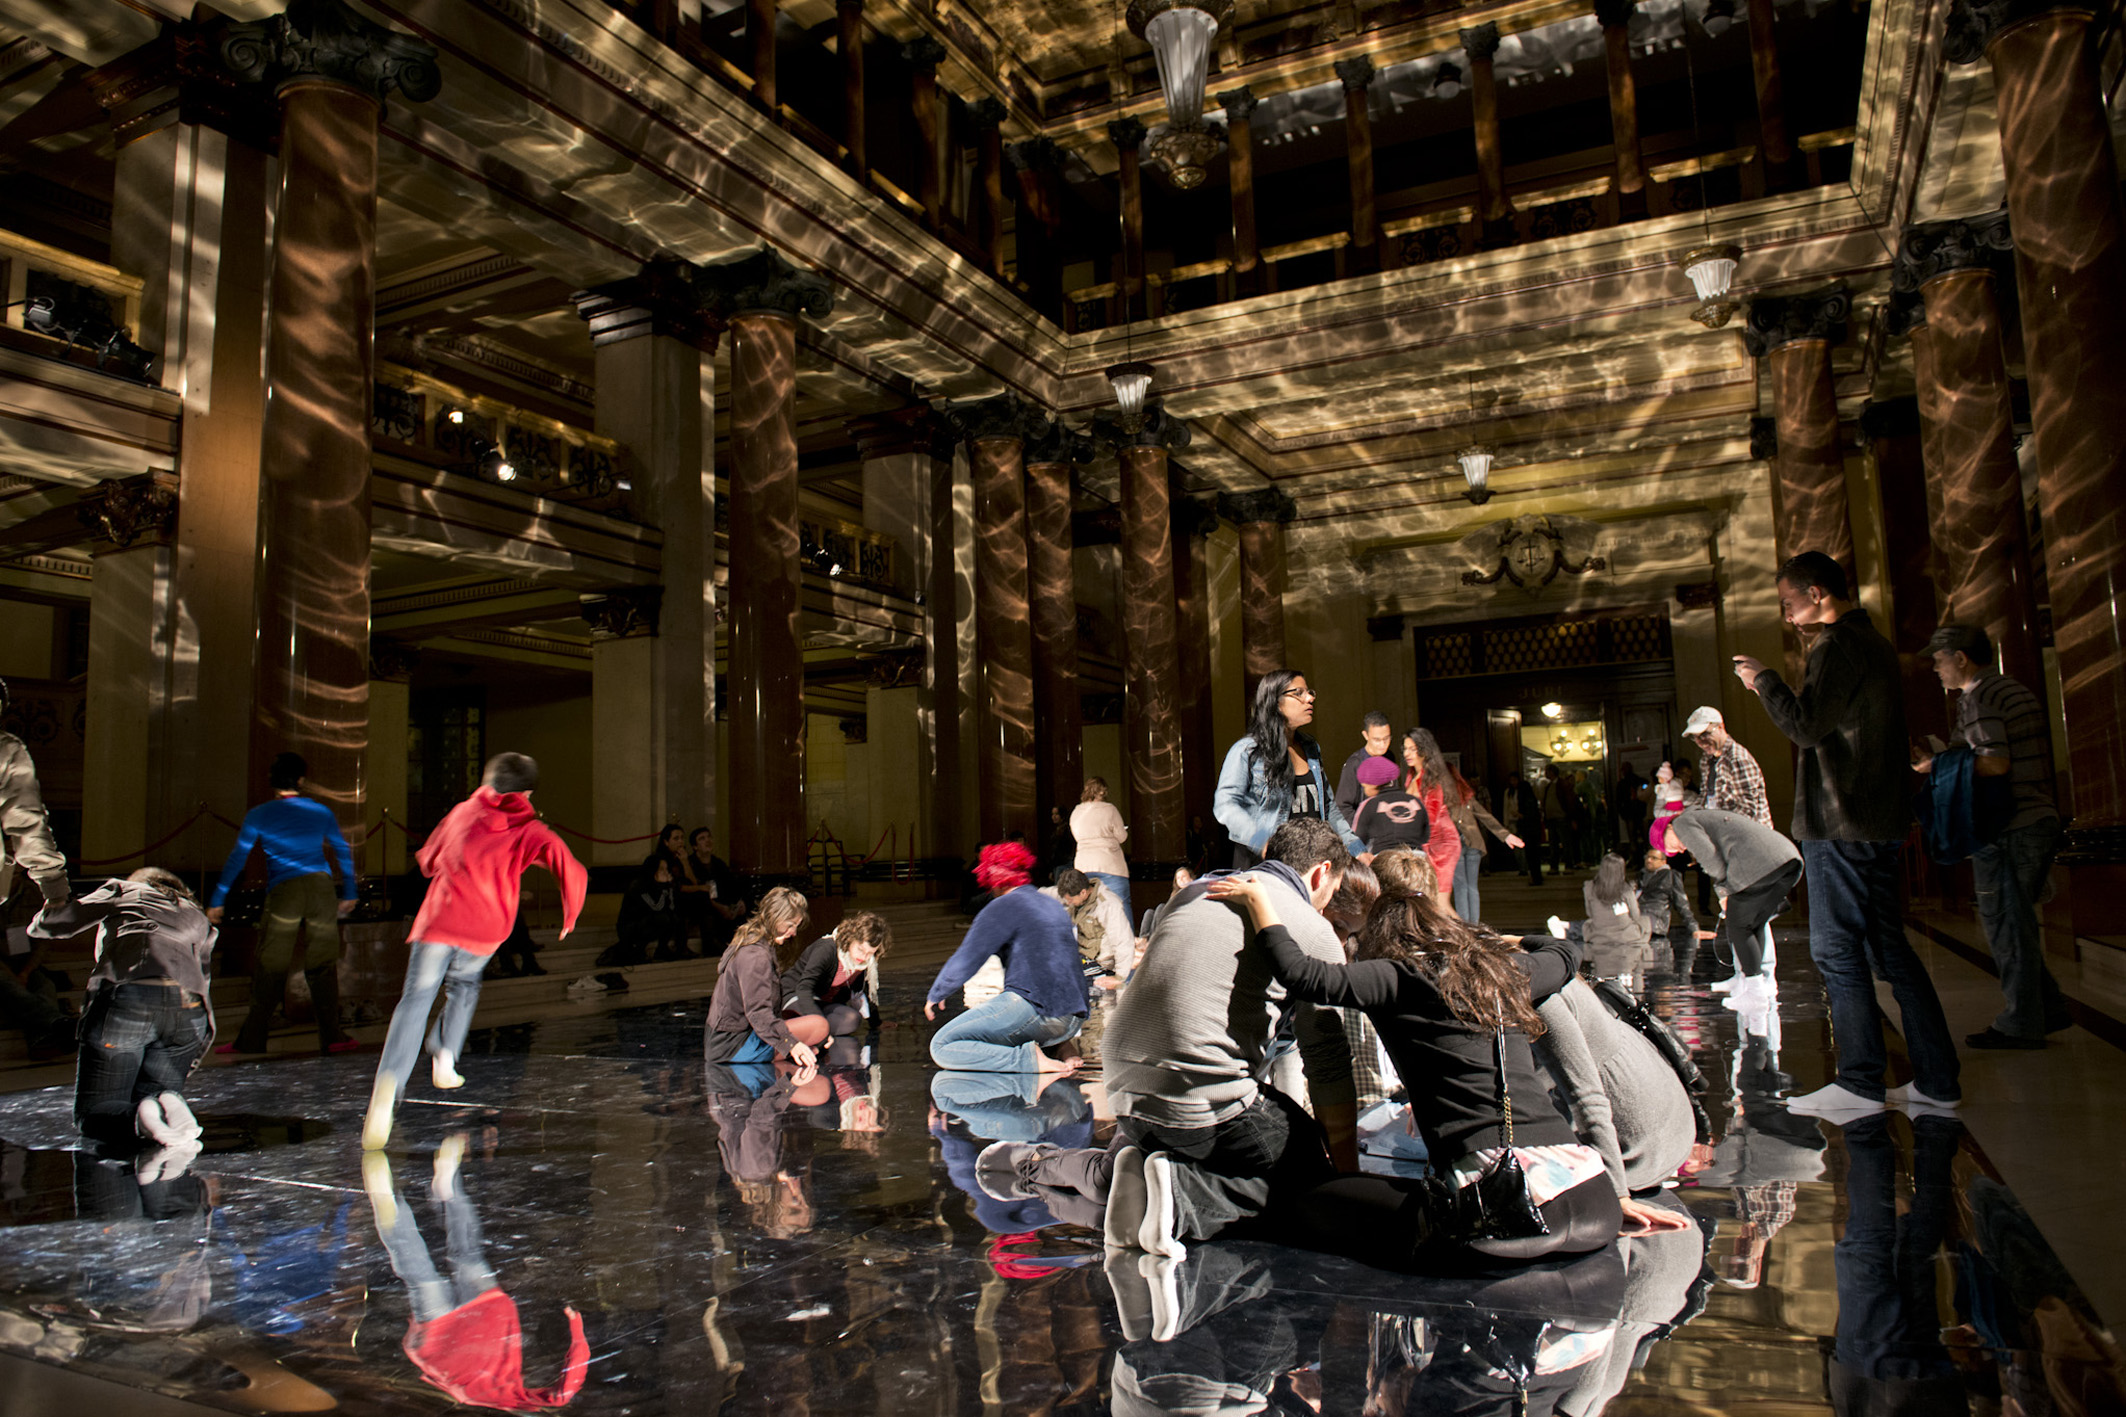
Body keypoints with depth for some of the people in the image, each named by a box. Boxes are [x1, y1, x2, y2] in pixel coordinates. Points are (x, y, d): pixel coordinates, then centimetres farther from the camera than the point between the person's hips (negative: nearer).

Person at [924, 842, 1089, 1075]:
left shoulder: (1004, 906, -3)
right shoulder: (1055, 905, 22)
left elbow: (963, 963, -6)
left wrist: (935, 996, 12)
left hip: (1033, 1009, -9)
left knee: (941, 1047, -7)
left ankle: (1033, 1061, -21)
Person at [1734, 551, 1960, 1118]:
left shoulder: (1839, 645, -13)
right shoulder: (1873, 642, 19)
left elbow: (1806, 727, -19)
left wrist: (1763, 679, -7)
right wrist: (1779, 689, 19)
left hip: (1841, 823, -10)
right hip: (1880, 820, 10)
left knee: (1837, 950, -4)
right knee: (1888, 946, 12)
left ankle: (1860, 1082, 0)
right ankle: (1936, 1078, 16)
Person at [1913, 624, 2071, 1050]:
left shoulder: (1977, 699, -12)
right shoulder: (2018, 691, 17)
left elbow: (1995, 764, -21)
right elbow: (2022, 761, 19)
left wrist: (1936, 766, -10)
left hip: (2006, 827, -9)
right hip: (2042, 819, 9)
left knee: (2006, 924, -2)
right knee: (2016, 922, 17)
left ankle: (2020, 1024, 4)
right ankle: (2048, 1009, 20)